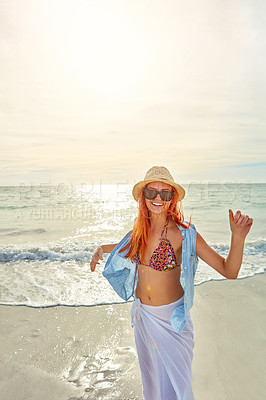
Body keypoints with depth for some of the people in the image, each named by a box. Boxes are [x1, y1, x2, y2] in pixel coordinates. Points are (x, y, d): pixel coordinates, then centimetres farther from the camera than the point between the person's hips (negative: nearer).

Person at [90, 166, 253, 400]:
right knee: (150, 375, 27)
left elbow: (229, 271, -23)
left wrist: (238, 237, -38)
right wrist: (102, 248, 7)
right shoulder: (140, 229, -8)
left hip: (171, 319, -4)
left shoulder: (184, 234, -22)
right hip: (142, 314, 5)